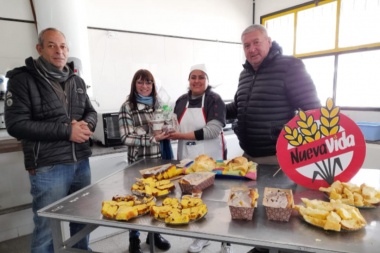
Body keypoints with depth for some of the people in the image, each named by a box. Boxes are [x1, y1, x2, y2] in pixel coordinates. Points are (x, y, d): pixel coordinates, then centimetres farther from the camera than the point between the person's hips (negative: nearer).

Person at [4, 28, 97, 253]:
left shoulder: (77, 81, 11)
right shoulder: (23, 79, -6)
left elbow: (91, 112, 16)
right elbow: (16, 125, -13)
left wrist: (86, 124, -9)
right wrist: (66, 131, -18)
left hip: (81, 163, 6)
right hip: (48, 167, -5)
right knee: (47, 228, 7)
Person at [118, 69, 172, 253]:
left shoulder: (157, 103, 7)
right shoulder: (127, 107, -8)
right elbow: (126, 138, -14)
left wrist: (167, 130, -3)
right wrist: (152, 139, -21)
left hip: (159, 158, 4)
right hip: (139, 161, -4)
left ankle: (155, 233, 37)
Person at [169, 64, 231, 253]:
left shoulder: (214, 99, -8)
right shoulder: (181, 101, 7)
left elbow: (213, 130, -20)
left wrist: (182, 135, -20)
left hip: (211, 158, -4)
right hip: (187, 158, 5)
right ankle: (202, 236, 38)